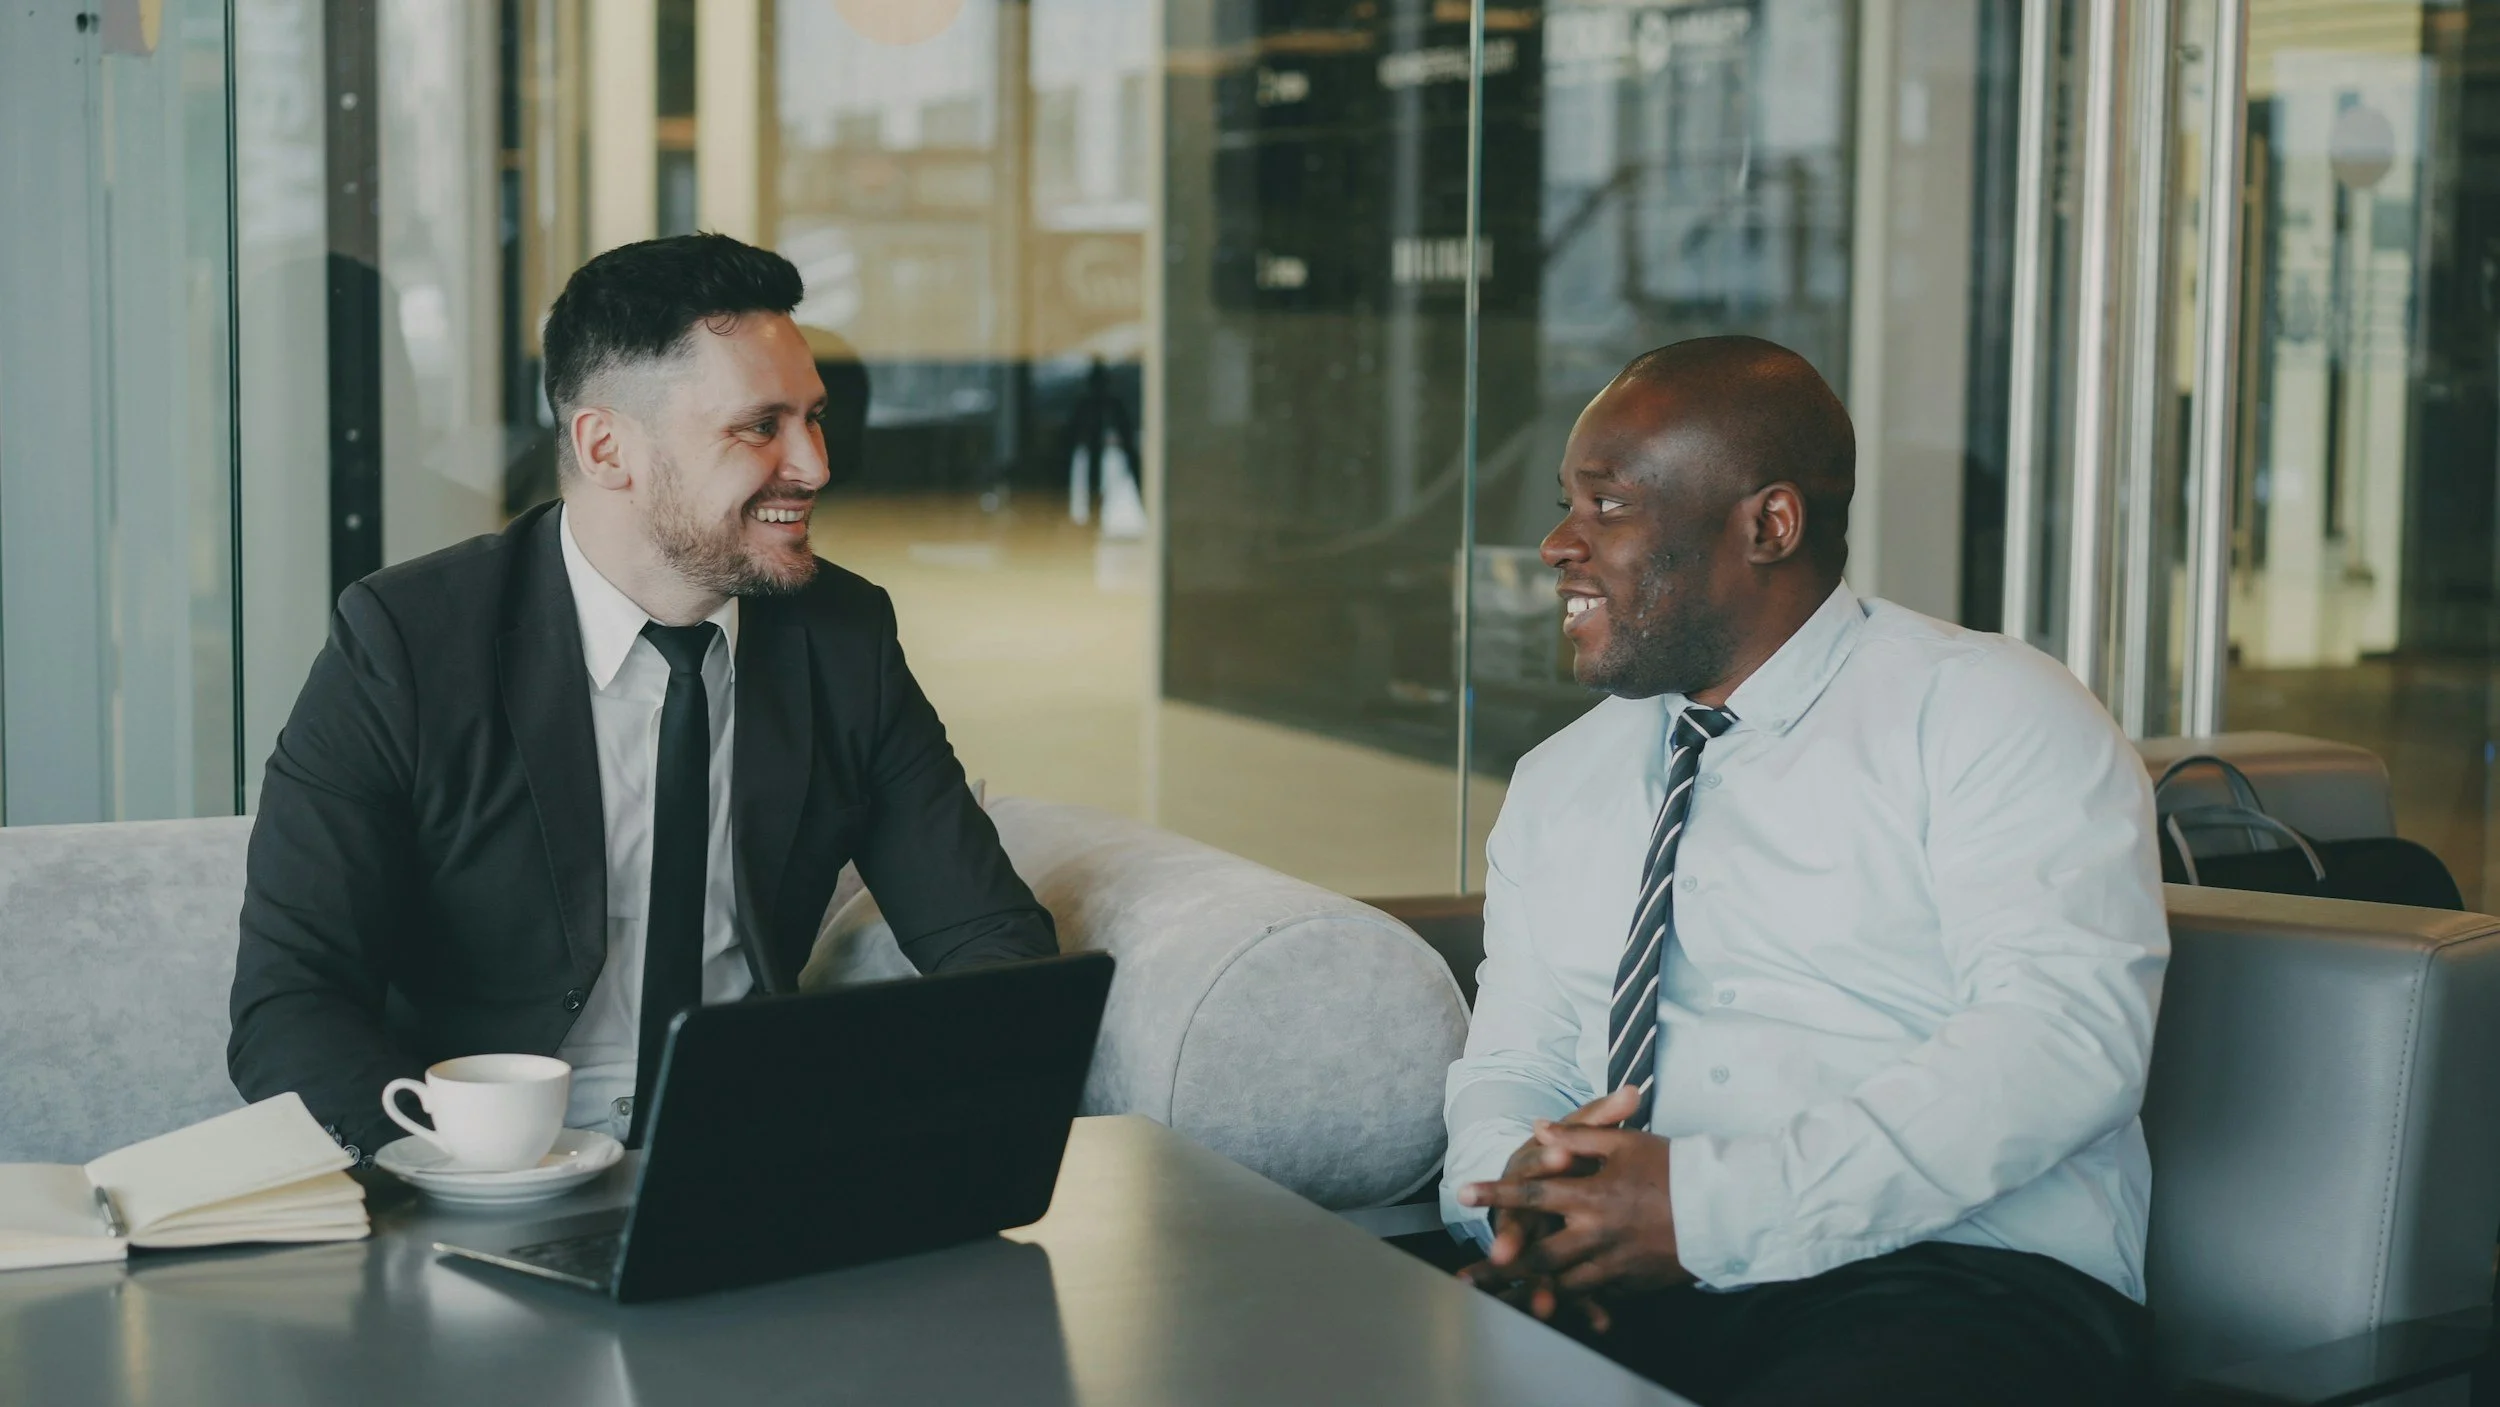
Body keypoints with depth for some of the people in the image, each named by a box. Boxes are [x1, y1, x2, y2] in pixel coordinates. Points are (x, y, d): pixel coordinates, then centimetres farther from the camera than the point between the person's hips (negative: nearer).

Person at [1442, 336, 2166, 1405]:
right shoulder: (1558, 785, 21)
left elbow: (2062, 1035, -13)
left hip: (1952, 1287, -4)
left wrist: (1709, 1203, -21)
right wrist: (1517, 1190, -9)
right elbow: (1509, 1066, 18)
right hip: (1608, 1304, 4)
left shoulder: (1990, 715, 1)